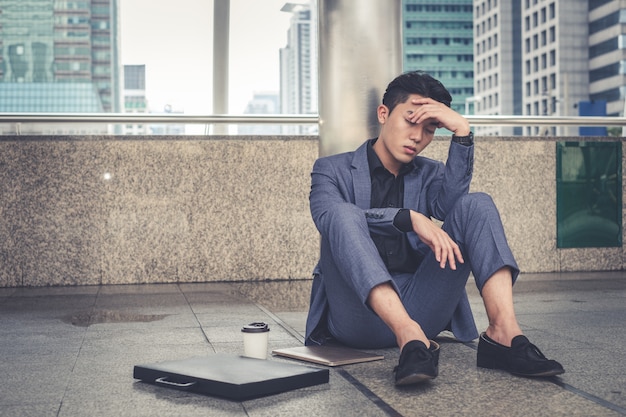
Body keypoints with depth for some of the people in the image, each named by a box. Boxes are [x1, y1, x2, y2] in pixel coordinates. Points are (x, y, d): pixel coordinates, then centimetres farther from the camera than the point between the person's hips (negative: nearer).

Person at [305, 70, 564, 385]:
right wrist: (409, 218, -28)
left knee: (477, 204, -10)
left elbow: (451, 204, -5)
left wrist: (462, 134, -13)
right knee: (344, 213, -28)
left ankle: (504, 331, -30)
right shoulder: (332, 169, 8)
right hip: (360, 312, -3)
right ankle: (410, 339, -44)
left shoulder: (430, 174, 19)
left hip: (419, 310, 3)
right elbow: (329, 216, -16)